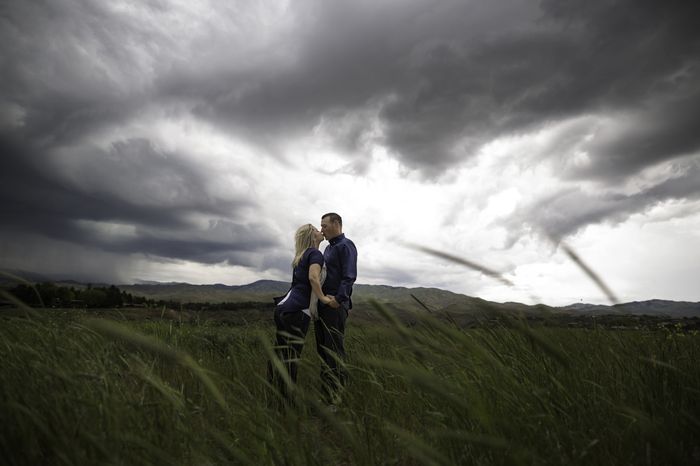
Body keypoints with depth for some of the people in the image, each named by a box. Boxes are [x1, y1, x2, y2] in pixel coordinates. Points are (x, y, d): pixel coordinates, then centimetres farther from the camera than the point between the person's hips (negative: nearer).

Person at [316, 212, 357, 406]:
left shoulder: (346, 245, -6)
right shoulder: (328, 248, 22)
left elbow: (349, 276, -17)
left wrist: (339, 298, -27)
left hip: (335, 305, -9)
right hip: (322, 305, 9)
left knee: (334, 351, -8)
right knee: (322, 349, 11)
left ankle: (336, 399, -3)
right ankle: (325, 392, 20)